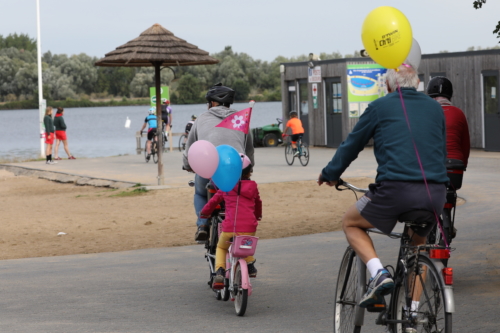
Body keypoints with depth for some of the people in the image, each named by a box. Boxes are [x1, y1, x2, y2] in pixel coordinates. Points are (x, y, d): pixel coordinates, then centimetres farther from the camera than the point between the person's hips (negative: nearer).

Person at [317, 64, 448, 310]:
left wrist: (329, 174, 30)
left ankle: (379, 273, -4)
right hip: (436, 193, 4)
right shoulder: (435, 108, 18)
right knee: (418, 244, 29)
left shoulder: (379, 107, 7)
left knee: (350, 223, 19)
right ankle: (413, 310, 21)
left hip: (396, 188, -4)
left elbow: (352, 145, 14)